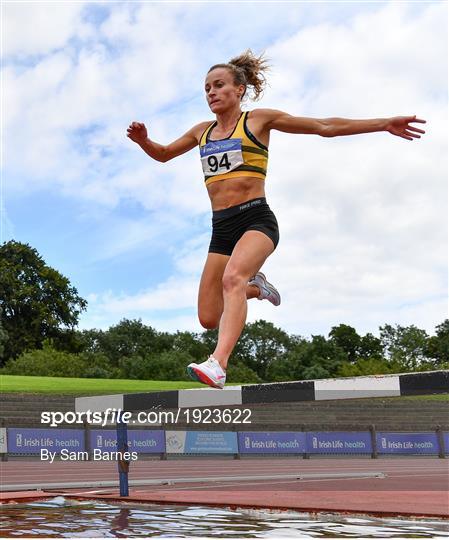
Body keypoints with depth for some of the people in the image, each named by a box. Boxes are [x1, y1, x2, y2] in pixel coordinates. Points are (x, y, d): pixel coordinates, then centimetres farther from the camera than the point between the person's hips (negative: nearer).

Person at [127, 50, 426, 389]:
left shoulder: (259, 120, 5)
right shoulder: (202, 131, 18)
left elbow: (326, 127, 6)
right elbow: (164, 154, 31)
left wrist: (384, 124, 2)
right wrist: (144, 141, 7)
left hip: (256, 219, -5)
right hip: (221, 227, 5)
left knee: (233, 276, -36)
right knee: (209, 319, 1)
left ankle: (218, 364, -49)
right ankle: (256, 287, 31)